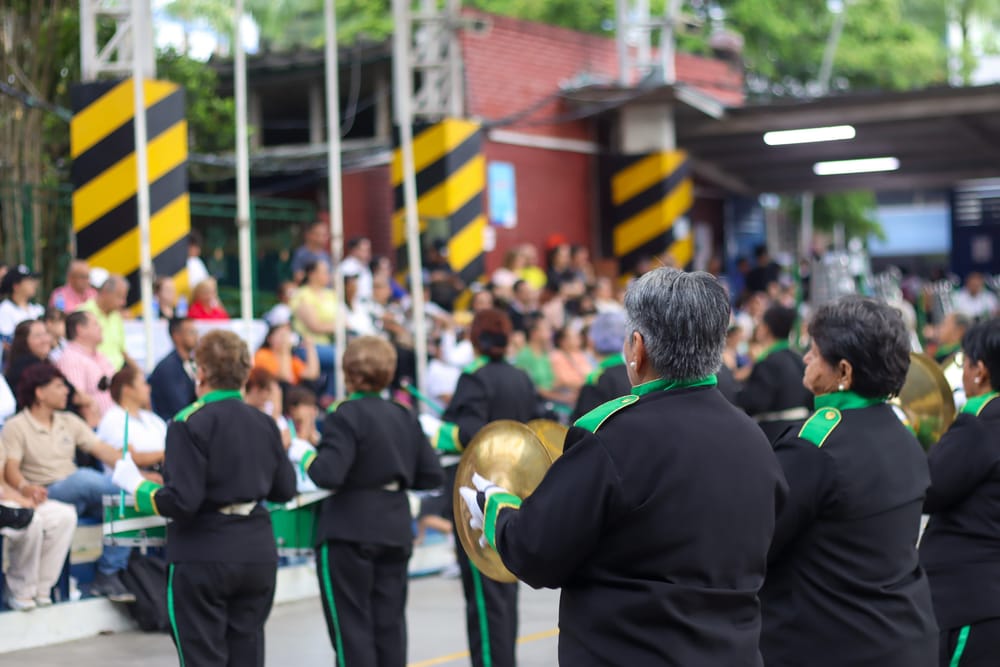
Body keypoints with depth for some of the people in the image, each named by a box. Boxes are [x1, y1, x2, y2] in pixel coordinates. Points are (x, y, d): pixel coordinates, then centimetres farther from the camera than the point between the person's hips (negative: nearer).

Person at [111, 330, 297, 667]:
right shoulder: (264, 423, 5)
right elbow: (284, 490, 12)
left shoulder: (190, 423, -13)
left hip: (203, 555, -6)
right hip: (258, 551, 6)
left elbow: (181, 502, -19)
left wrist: (136, 487, -4)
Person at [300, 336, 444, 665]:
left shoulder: (345, 416, -13)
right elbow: (432, 476, 8)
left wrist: (308, 458, -4)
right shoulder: (405, 417, 8)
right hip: (395, 530, 6)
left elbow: (328, 474, -23)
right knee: (389, 623, 10)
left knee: (350, 626, -1)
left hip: (349, 533, -6)